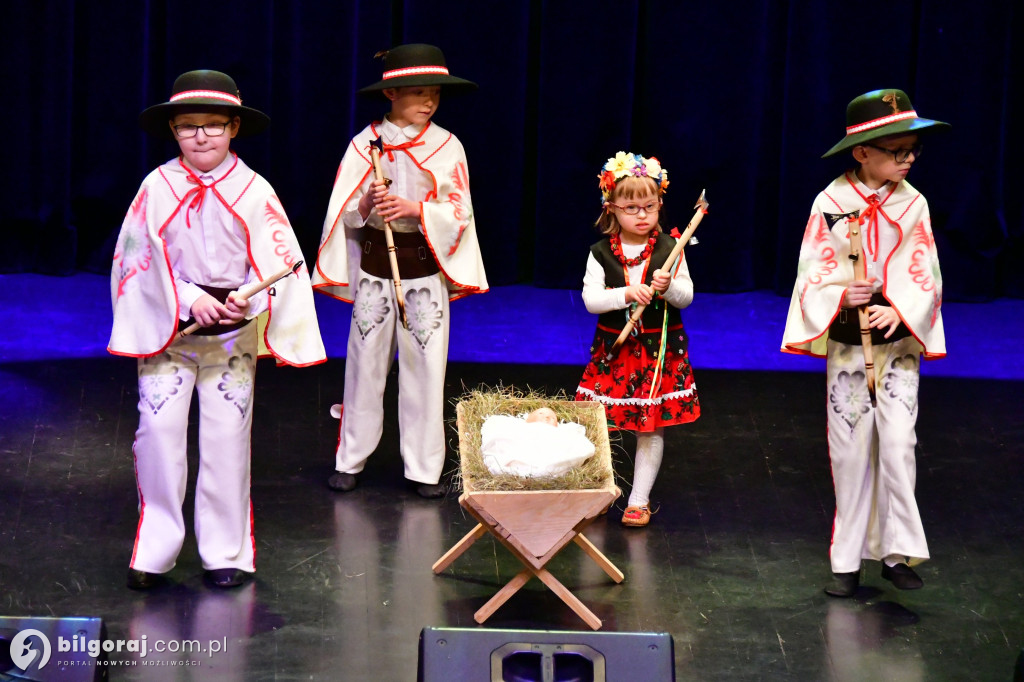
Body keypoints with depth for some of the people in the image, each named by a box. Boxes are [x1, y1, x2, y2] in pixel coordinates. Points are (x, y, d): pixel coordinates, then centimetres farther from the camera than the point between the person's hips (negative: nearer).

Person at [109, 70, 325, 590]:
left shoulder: (254, 191, -2)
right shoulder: (157, 187, -2)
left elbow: (278, 260, -5)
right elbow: (143, 256, -3)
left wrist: (249, 300, -23)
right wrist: (188, 298, -16)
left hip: (233, 331, 0)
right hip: (168, 327, 0)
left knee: (227, 434, 2)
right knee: (158, 428, -6)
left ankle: (226, 552, 14)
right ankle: (154, 550, 6)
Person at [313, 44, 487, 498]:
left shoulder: (447, 146, 1)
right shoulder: (365, 144, 1)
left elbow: (459, 212, -3)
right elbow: (344, 214, 1)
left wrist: (414, 208, -18)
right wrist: (368, 203, -20)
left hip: (426, 267, 0)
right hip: (375, 264, 0)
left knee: (425, 365, 0)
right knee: (365, 361, 3)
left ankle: (423, 468, 9)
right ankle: (350, 460, 16)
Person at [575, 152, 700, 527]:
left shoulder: (669, 249, -2)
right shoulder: (601, 253, -2)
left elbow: (687, 297, -2)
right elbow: (590, 298, -9)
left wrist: (669, 287, -23)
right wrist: (626, 294, -24)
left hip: (660, 349, 0)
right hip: (613, 349, 0)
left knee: (652, 426, 4)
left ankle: (639, 500, 14)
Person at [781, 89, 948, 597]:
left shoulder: (913, 205, -1)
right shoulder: (831, 203, -5)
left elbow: (925, 276, -2)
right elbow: (813, 275, -4)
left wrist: (900, 311, -19)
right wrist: (841, 297, -23)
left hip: (898, 341, 1)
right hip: (846, 341, 0)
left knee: (897, 441, -10)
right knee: (851, 446, 4)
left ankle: (897, 552, 0)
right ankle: (848, 561, 13)